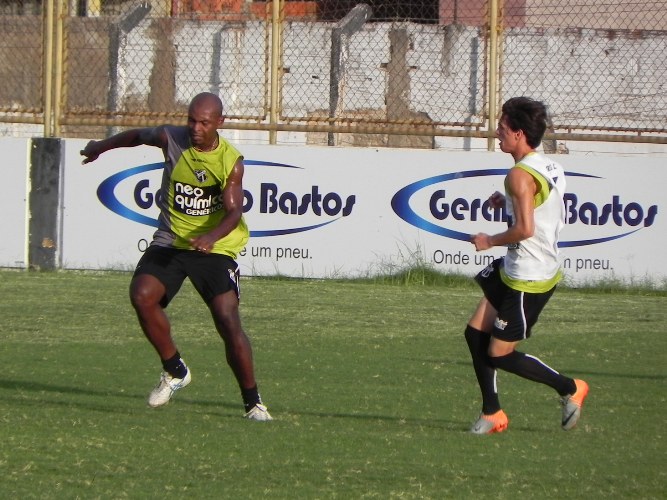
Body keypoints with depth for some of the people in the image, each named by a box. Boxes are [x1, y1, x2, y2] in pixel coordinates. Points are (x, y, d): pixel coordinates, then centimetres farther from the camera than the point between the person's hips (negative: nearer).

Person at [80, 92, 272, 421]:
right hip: (169, 243, 3)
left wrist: (212, 236, -39)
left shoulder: (231, 161, -11)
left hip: (214, 248, -3)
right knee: (142, 295, -22)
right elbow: (138, 136, 17)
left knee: (229, 322, -15)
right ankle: (174, 371, -1)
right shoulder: (171, 139, -5)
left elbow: (234, 211, -18)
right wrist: (101, 147, 33)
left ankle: (252, 402, -2)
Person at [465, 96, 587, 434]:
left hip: (528, 279, -10)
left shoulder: (521, 175, -22)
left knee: (499, 354, -1)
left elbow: (525, 229, -30)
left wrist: (490, 241, -13)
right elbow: (555, 217, 18)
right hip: (513, 270, 10)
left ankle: (569, 388, 12)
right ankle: (492, 414, 17)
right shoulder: (548, 169, 8)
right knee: (476, 333, 11)